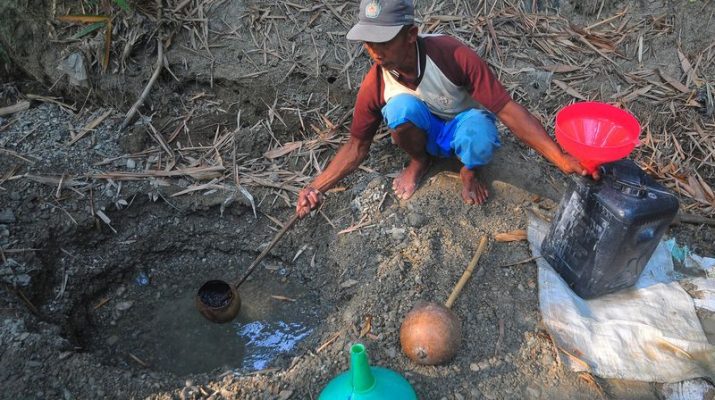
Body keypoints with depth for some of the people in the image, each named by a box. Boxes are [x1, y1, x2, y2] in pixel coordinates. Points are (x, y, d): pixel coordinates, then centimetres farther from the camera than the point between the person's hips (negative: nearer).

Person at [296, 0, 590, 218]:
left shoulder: (452, 55, -33)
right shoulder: (375, 85, -23)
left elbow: (508, 111, -32)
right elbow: (356, 146, -10)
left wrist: (563, 160, -39)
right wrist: (317, 187, -24)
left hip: (463, 126, -2)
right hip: (426, 133, 2)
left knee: (480, 134, -40)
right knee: (401, 107, -34)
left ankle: (469, 172, -2)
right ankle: (419, 162, 0)